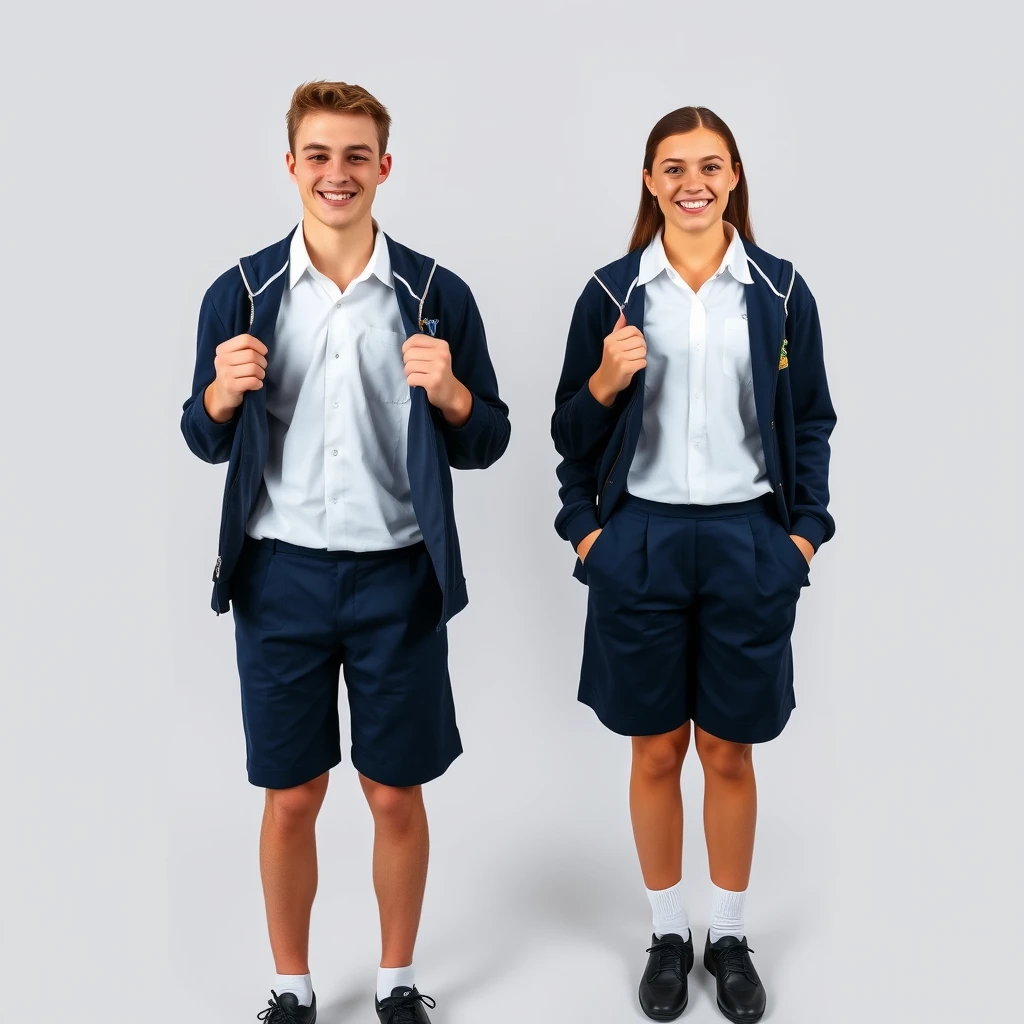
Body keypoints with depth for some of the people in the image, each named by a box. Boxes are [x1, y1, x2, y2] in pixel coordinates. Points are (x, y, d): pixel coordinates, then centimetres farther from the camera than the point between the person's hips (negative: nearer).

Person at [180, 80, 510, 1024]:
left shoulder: (437, 295, 0)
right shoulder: (241, 292, 2)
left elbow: (485, 446, 2)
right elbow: (206, 442, 7)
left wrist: (449, 392, -18)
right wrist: (223, 393, -14)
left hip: (398, 575, 0)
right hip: (281, 574, 1)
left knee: (396, 796, 11)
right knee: (291, 799, 11)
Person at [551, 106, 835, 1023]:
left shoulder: (781, 290, 3)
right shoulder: (613, 292, 2)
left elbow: (810, 423, 7)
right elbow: (571, 433, 6)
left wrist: (806, 532, 0)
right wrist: (605, 381, -13)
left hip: (748, 543, 0)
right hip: (642, 541, 0)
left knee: (729, 751, 10)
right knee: (656, 750, 10)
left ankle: (731, 936, 30)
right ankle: (668, 934, 29)